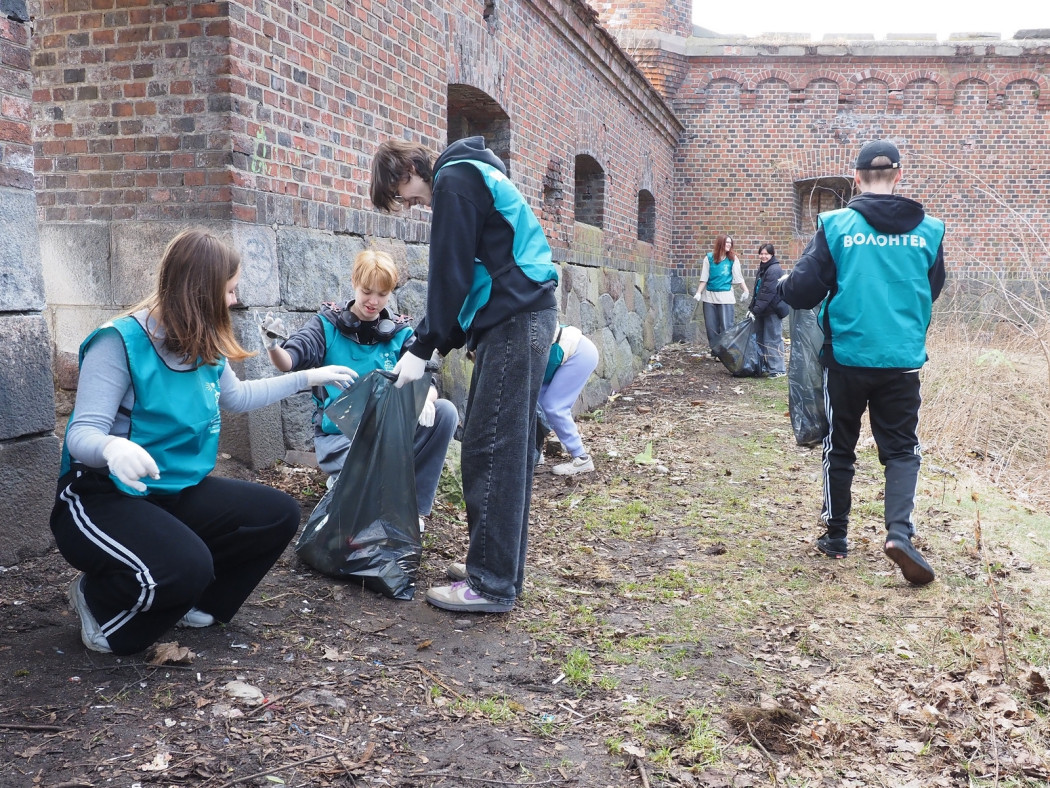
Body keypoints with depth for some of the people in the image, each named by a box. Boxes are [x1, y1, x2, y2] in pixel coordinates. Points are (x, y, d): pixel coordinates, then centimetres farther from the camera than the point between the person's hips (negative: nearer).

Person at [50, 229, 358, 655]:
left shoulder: (203, 347, 3)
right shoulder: (120, 341, -19)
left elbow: (236, 396, 24)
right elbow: (81, 433, -24)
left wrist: (309, 377, 26)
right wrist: (111, 447, -49)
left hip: (178, 492, 8)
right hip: (103, 498, -7)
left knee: (279, 515, -9)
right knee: (185, 568, -34)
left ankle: (191, 602, 8)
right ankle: (98, 599, 0)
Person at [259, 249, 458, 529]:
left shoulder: (400, 332, 6)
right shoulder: (328, 324, 0)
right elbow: (291, 360, -14)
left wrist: (425, 399, -29)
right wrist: (273, 347, -38)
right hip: (338, 433, -4)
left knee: (445, 412, -22)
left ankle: (413, 504, -8)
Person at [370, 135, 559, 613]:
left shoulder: (453, 180, -6)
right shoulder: (467, 176, 25)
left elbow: (449, 273, -12)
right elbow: (464, 275, 23)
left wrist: (422, 348, -7)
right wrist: (437, 341, 16)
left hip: (516, 321, -10)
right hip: (520, 318, 10)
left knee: (489, 451, -9)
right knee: (507, 450, 12)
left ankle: (492, 585, -4)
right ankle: (502, 569, 19)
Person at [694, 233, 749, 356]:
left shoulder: (732, 259, 1)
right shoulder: (709, 258, 2)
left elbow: (738, 277, -2)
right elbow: (704, 278, 3)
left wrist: (745, 290, -11)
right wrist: (699, 292, -4)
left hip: (725, 296, -2)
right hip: (709, 296, 2)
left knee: (726, 325, -4)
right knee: (711, 326, 6)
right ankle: (714, 351, 17)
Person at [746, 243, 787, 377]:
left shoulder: (774, 270, -15)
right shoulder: (762, 269, 15)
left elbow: (768, 293, -21)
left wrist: (756, 309, -22)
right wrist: (751, 307, 11)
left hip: (773, 311, -9)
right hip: (763, 311, 9)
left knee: (773, 339, -6)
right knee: (761, 339, 13)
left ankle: (777, 369, 0)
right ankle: (763, 366, 21)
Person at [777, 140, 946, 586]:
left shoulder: (835, 226, -9)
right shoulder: (928, 230, 0)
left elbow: (803, 291, -11)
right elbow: (932, 292, 13)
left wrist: (782, 286, 11)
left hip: (847, 358, -1)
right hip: (903, 361, 1)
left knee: (840, 448, 15)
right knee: (901, 448, 10)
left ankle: (835, 535, 24)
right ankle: (899, 530, -11)